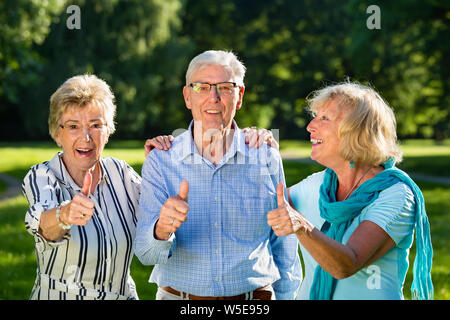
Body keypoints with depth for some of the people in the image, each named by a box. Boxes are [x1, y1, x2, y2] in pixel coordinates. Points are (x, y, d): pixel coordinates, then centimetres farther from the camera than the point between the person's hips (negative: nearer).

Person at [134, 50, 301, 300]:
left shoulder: (266, 158, -4)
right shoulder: (160, 161, -6)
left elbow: (283, 246, 5)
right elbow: (147, 253, -13)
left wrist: (285, 297, 4)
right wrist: (162, 229, -32)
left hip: (255, 295, 1)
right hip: (178, 295, 0)